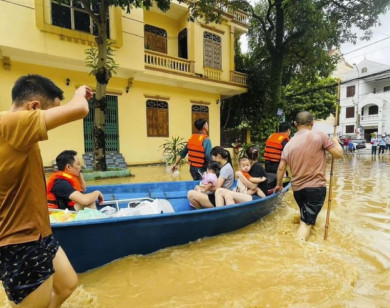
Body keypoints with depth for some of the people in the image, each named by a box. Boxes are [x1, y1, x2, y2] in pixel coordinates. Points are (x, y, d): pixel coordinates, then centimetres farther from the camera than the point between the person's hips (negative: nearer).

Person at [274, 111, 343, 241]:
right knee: (306, 223, -3)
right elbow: (339, 154, -5)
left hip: (297, 188, 5)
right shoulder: (319, 135, -7)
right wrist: (336, 141, 15)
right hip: (316, 187, -5)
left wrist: (279, 185, 21)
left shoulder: (289, 144, 5)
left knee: (306, 219, 26)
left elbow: (281, 168, 6)